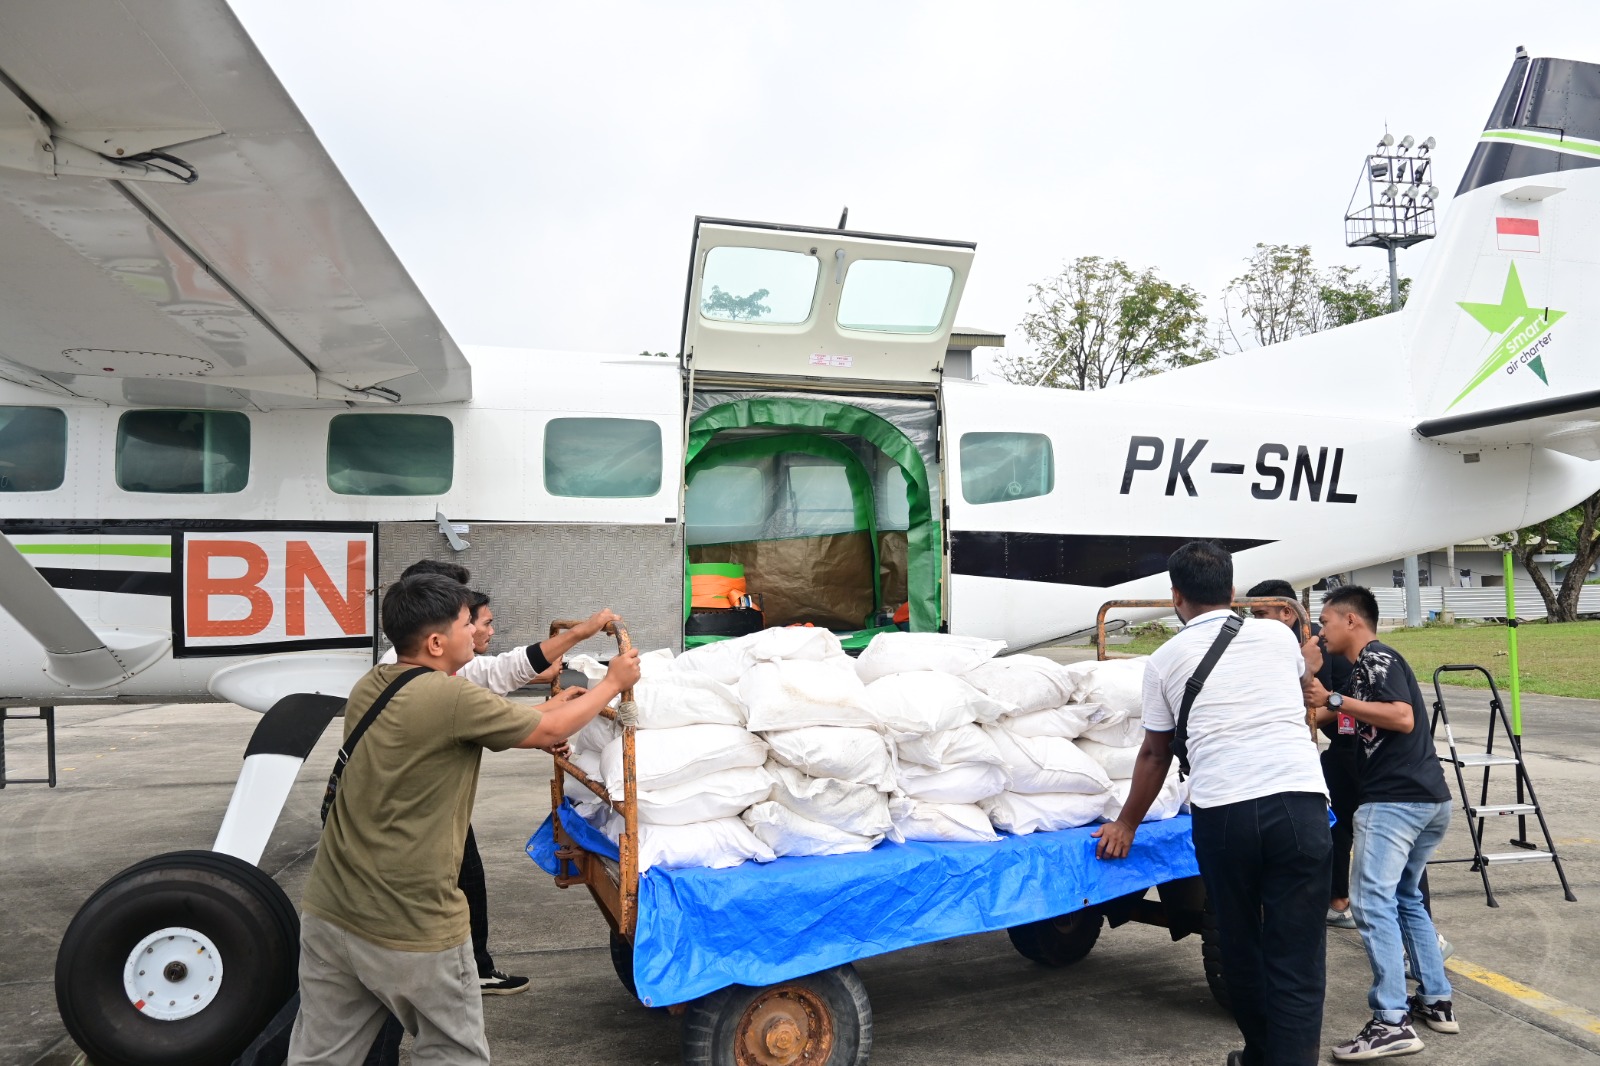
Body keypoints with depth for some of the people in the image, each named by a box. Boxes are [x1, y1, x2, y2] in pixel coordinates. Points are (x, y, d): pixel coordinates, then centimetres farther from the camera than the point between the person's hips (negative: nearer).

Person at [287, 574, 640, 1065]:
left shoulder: (370, 686, 3)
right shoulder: (451, 697, -20)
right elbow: (551, 733, -6)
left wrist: (548, 707, 25)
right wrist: (613, 683, 10)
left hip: (328, 913, 7)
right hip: (412, 931, -7)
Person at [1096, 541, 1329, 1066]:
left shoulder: (1166, 659, 11)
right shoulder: (1279, 635, 15)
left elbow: (1155, 755, 18)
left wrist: (1127, 824, 32)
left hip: (1222, 811, 0)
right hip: (1299, 801, 0)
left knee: (1240, 946, 19)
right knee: (1297, 960, 2)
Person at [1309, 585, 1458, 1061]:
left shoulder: (1377, 657, -8)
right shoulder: (1367, 664, 21)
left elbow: (1403, 718, -21)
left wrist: (1334, 700, -20)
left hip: (1395, 800, -11)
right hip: (1427, 799, 11)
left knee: (1372, 902, -12)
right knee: (1405, 898, 21)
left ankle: (1391, 1023, -13)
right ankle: (1436, 1002, 27)